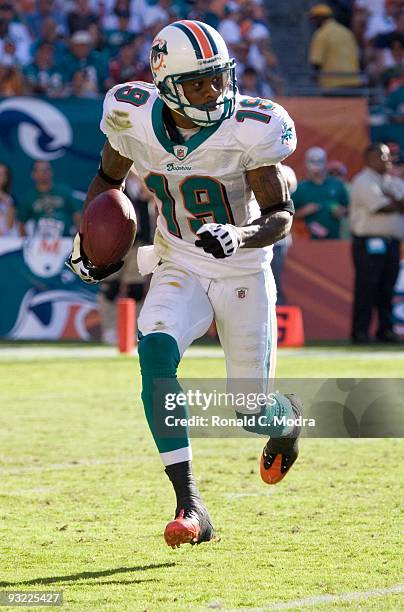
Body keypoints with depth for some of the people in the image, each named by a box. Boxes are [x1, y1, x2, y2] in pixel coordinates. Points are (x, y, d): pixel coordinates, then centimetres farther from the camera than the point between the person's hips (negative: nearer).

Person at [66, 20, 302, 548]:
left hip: (243, 272, -2)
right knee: (156, 353, -28)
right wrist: (89, 238, -6)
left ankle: (288, 417, 47)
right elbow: (108, 178, 9)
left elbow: (282, 215, -17)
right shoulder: (135, 120, -12)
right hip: (179, 268, 2)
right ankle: (190, 505, -27)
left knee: (250, 411, 4)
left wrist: (240, 236, -37)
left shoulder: (251, 129, -21)